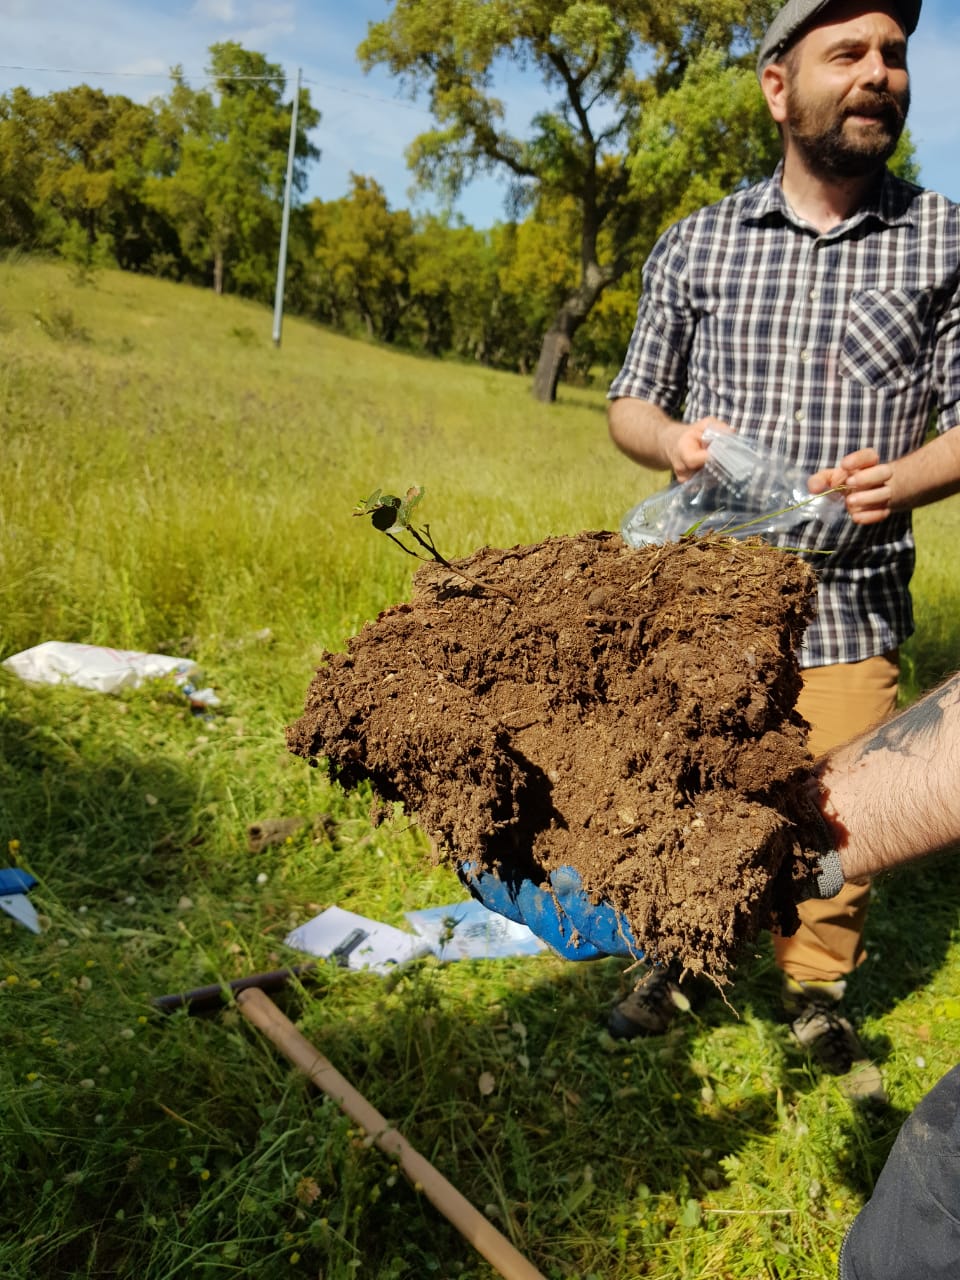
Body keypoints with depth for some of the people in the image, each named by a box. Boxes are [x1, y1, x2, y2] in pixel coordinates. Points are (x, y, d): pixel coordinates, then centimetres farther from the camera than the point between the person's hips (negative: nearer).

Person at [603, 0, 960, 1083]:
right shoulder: (695, 245, 5)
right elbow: (629, 403, 10)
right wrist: (669, 439, -13)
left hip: (852, 604, 0)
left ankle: (816, 994, 36)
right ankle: (673, 956, 39)